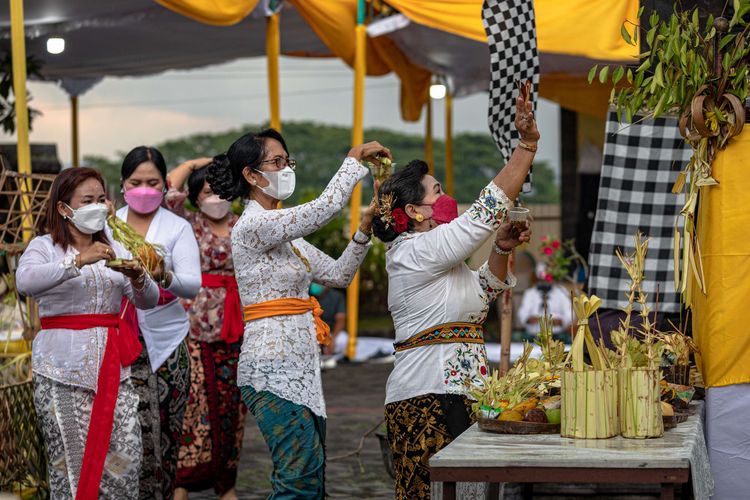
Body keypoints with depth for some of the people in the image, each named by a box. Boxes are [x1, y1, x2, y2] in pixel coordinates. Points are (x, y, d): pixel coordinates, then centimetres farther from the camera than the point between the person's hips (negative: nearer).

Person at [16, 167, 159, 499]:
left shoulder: (113, 250, 17)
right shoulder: (45, 247, 1)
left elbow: (148, 301, 10)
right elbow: (25, 282, -22)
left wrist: (138, 279, -11)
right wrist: (79, 261, -29)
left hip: (111, 365, 5)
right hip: (63, 368, -4)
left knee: (126, 456, -3)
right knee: (71, 458, -5)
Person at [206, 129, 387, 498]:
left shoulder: (285, 232, 17)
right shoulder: (252, 225, -11)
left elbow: (338, 275, 18)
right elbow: (323, 209, -22)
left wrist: (364, 231, 5)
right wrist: (355, 161, -10)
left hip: (299, 367, 10)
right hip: (273, 370, -10)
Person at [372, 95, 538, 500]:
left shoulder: (429, 255, 21)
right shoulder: (416, 252, -10)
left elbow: (481, 293, 28)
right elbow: (486, 210, -14)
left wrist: (502, 249, 10)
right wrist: (528, 144, -13)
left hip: (451, 391, 10)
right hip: (431, 397, -10)